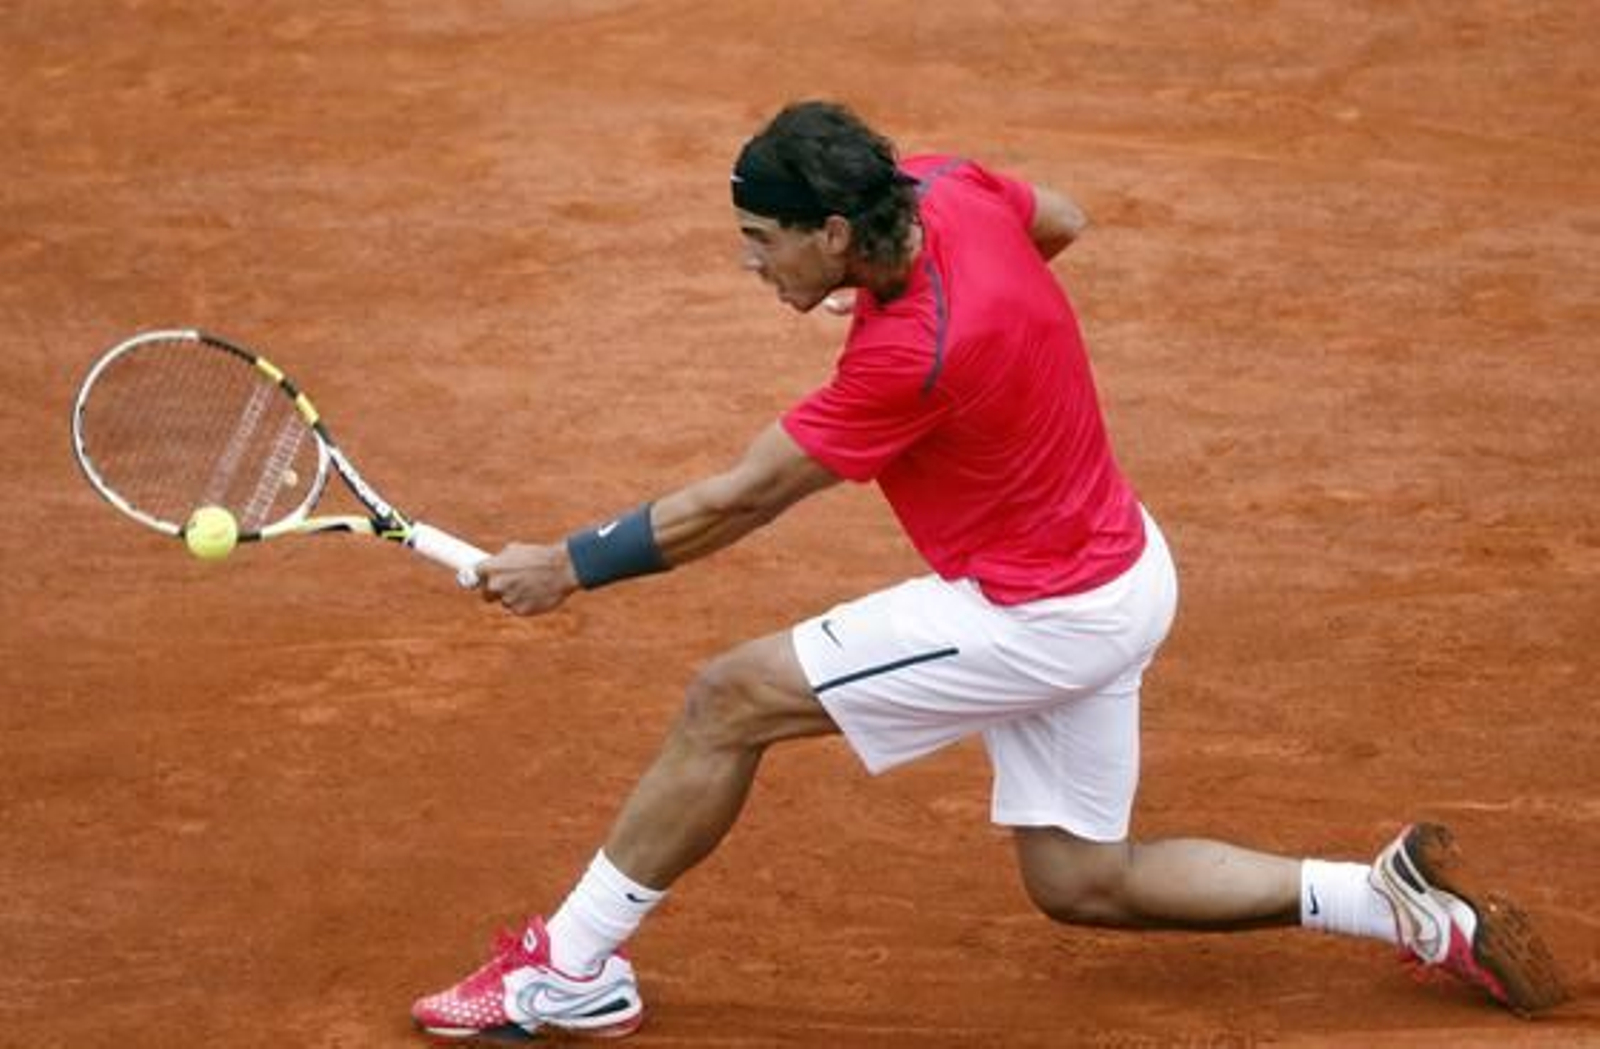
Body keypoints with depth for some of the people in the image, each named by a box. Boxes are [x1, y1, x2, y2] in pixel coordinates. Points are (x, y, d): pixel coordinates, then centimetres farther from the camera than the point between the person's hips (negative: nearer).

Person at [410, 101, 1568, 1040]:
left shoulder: (910, 358, -32)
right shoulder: (946, 187, -10)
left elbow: (733, 503, -21)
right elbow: (1063, 219, 16)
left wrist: (570, 566, -10)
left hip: (1041, 615, -9)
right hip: (1112, 567, 9)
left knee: (729, 701, -7)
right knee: (1081, 882, 19)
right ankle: (1396, 900, 17)